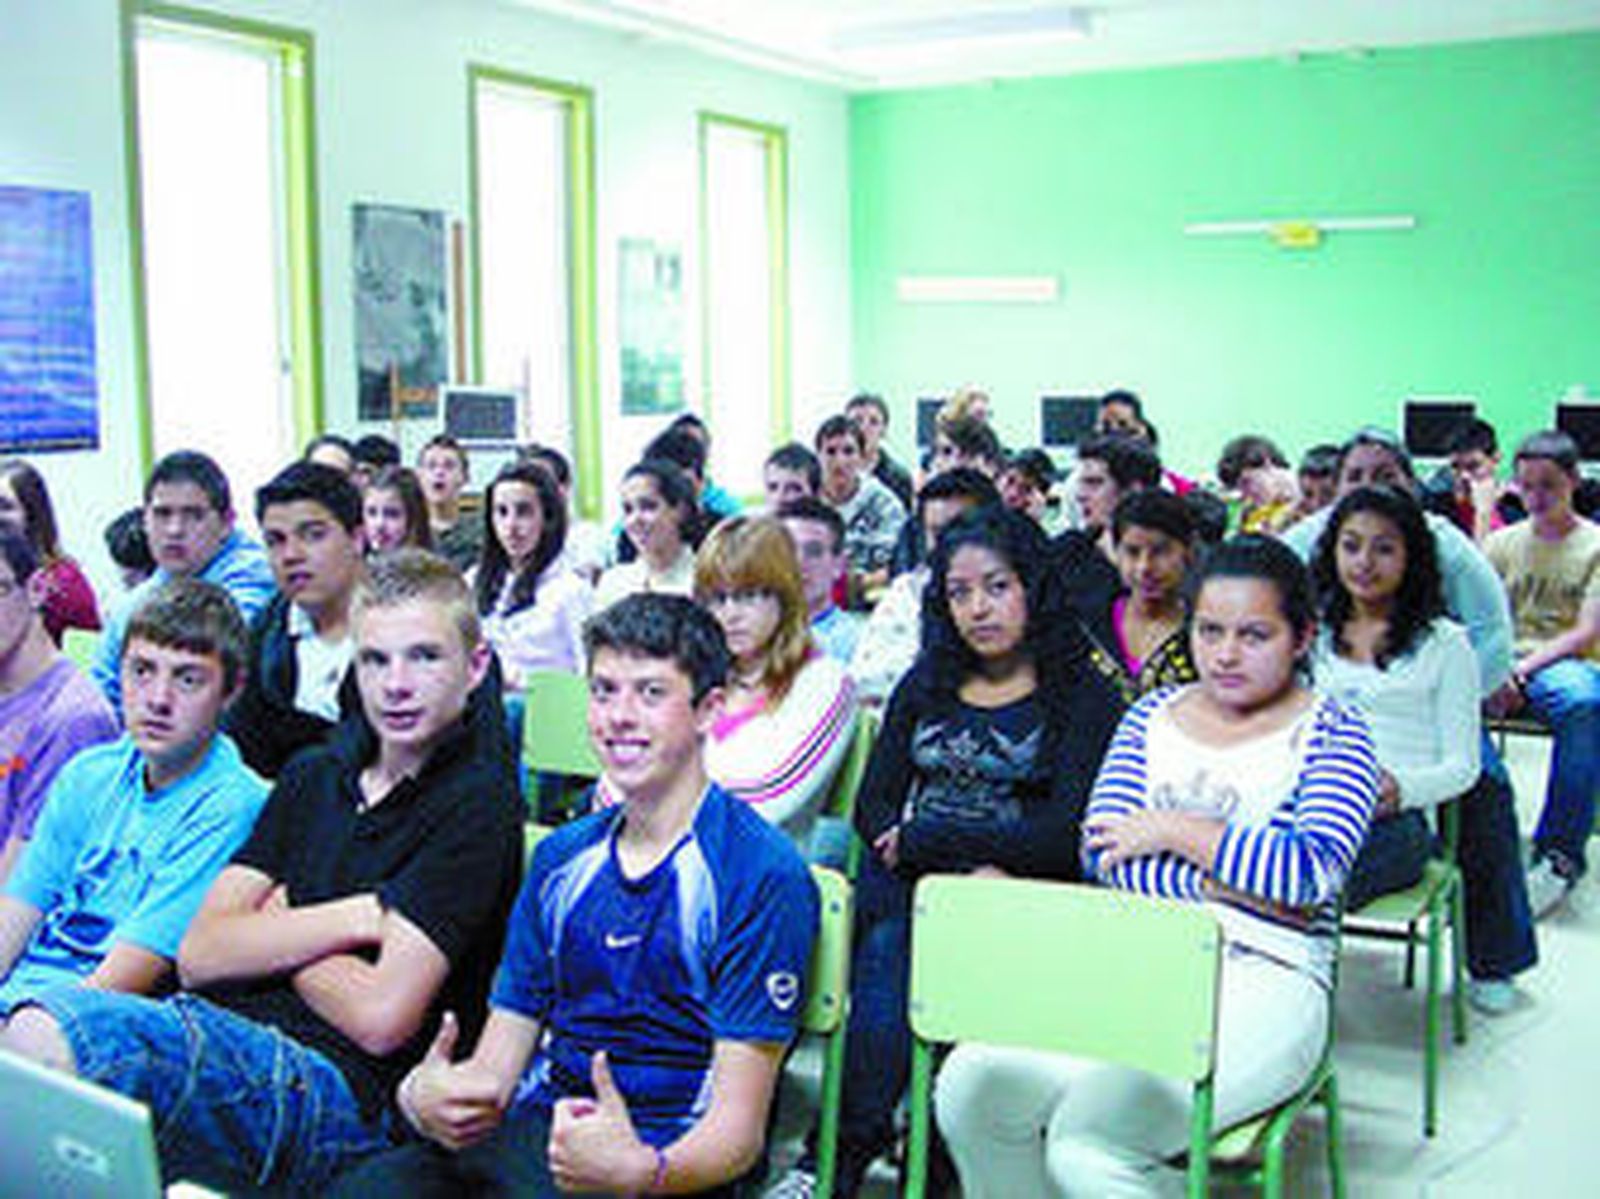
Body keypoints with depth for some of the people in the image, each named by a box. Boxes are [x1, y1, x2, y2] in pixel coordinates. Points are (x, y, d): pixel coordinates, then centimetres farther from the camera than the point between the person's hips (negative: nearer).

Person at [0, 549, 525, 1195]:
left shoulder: (478, 803, -3)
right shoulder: (313, 775, 18)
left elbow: (380, 1016, -12)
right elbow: (199, 955, 8)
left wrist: (278, 929, 5)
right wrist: (356, 916, -5)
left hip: (337, 1090, -6)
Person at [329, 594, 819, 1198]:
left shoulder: (763, 875, -5)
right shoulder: (561, 857, 15)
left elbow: (736, 1130, -9)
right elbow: (493, 1071, 13)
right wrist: (422, 1097, -9)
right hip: (528, 1134, 5)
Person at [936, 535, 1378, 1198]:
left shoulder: (1332, 732, 6)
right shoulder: (1153, 715, 17)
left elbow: (1313, 872, -10)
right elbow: (1103, 851, 4)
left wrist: (1173, 829, -5)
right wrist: (1231, 885, -8)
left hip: (1264, 978, -4)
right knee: (969, 1091, -20)